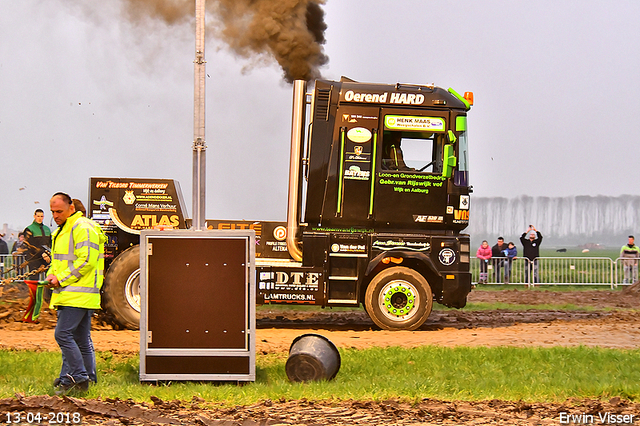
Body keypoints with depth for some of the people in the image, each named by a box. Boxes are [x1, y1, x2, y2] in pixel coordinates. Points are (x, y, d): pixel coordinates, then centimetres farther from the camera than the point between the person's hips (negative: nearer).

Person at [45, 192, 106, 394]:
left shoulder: (83, 228, -12)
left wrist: (61, 279, -17)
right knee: (81, 339, 11)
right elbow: (58, 260, 29)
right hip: (68, 294, 10)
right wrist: (52, 275, 7)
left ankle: (79, 378, -11)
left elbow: (86, 261, -20)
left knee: (63, 334, -15)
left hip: (78, 294, -10)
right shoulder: (61, 231, 21)